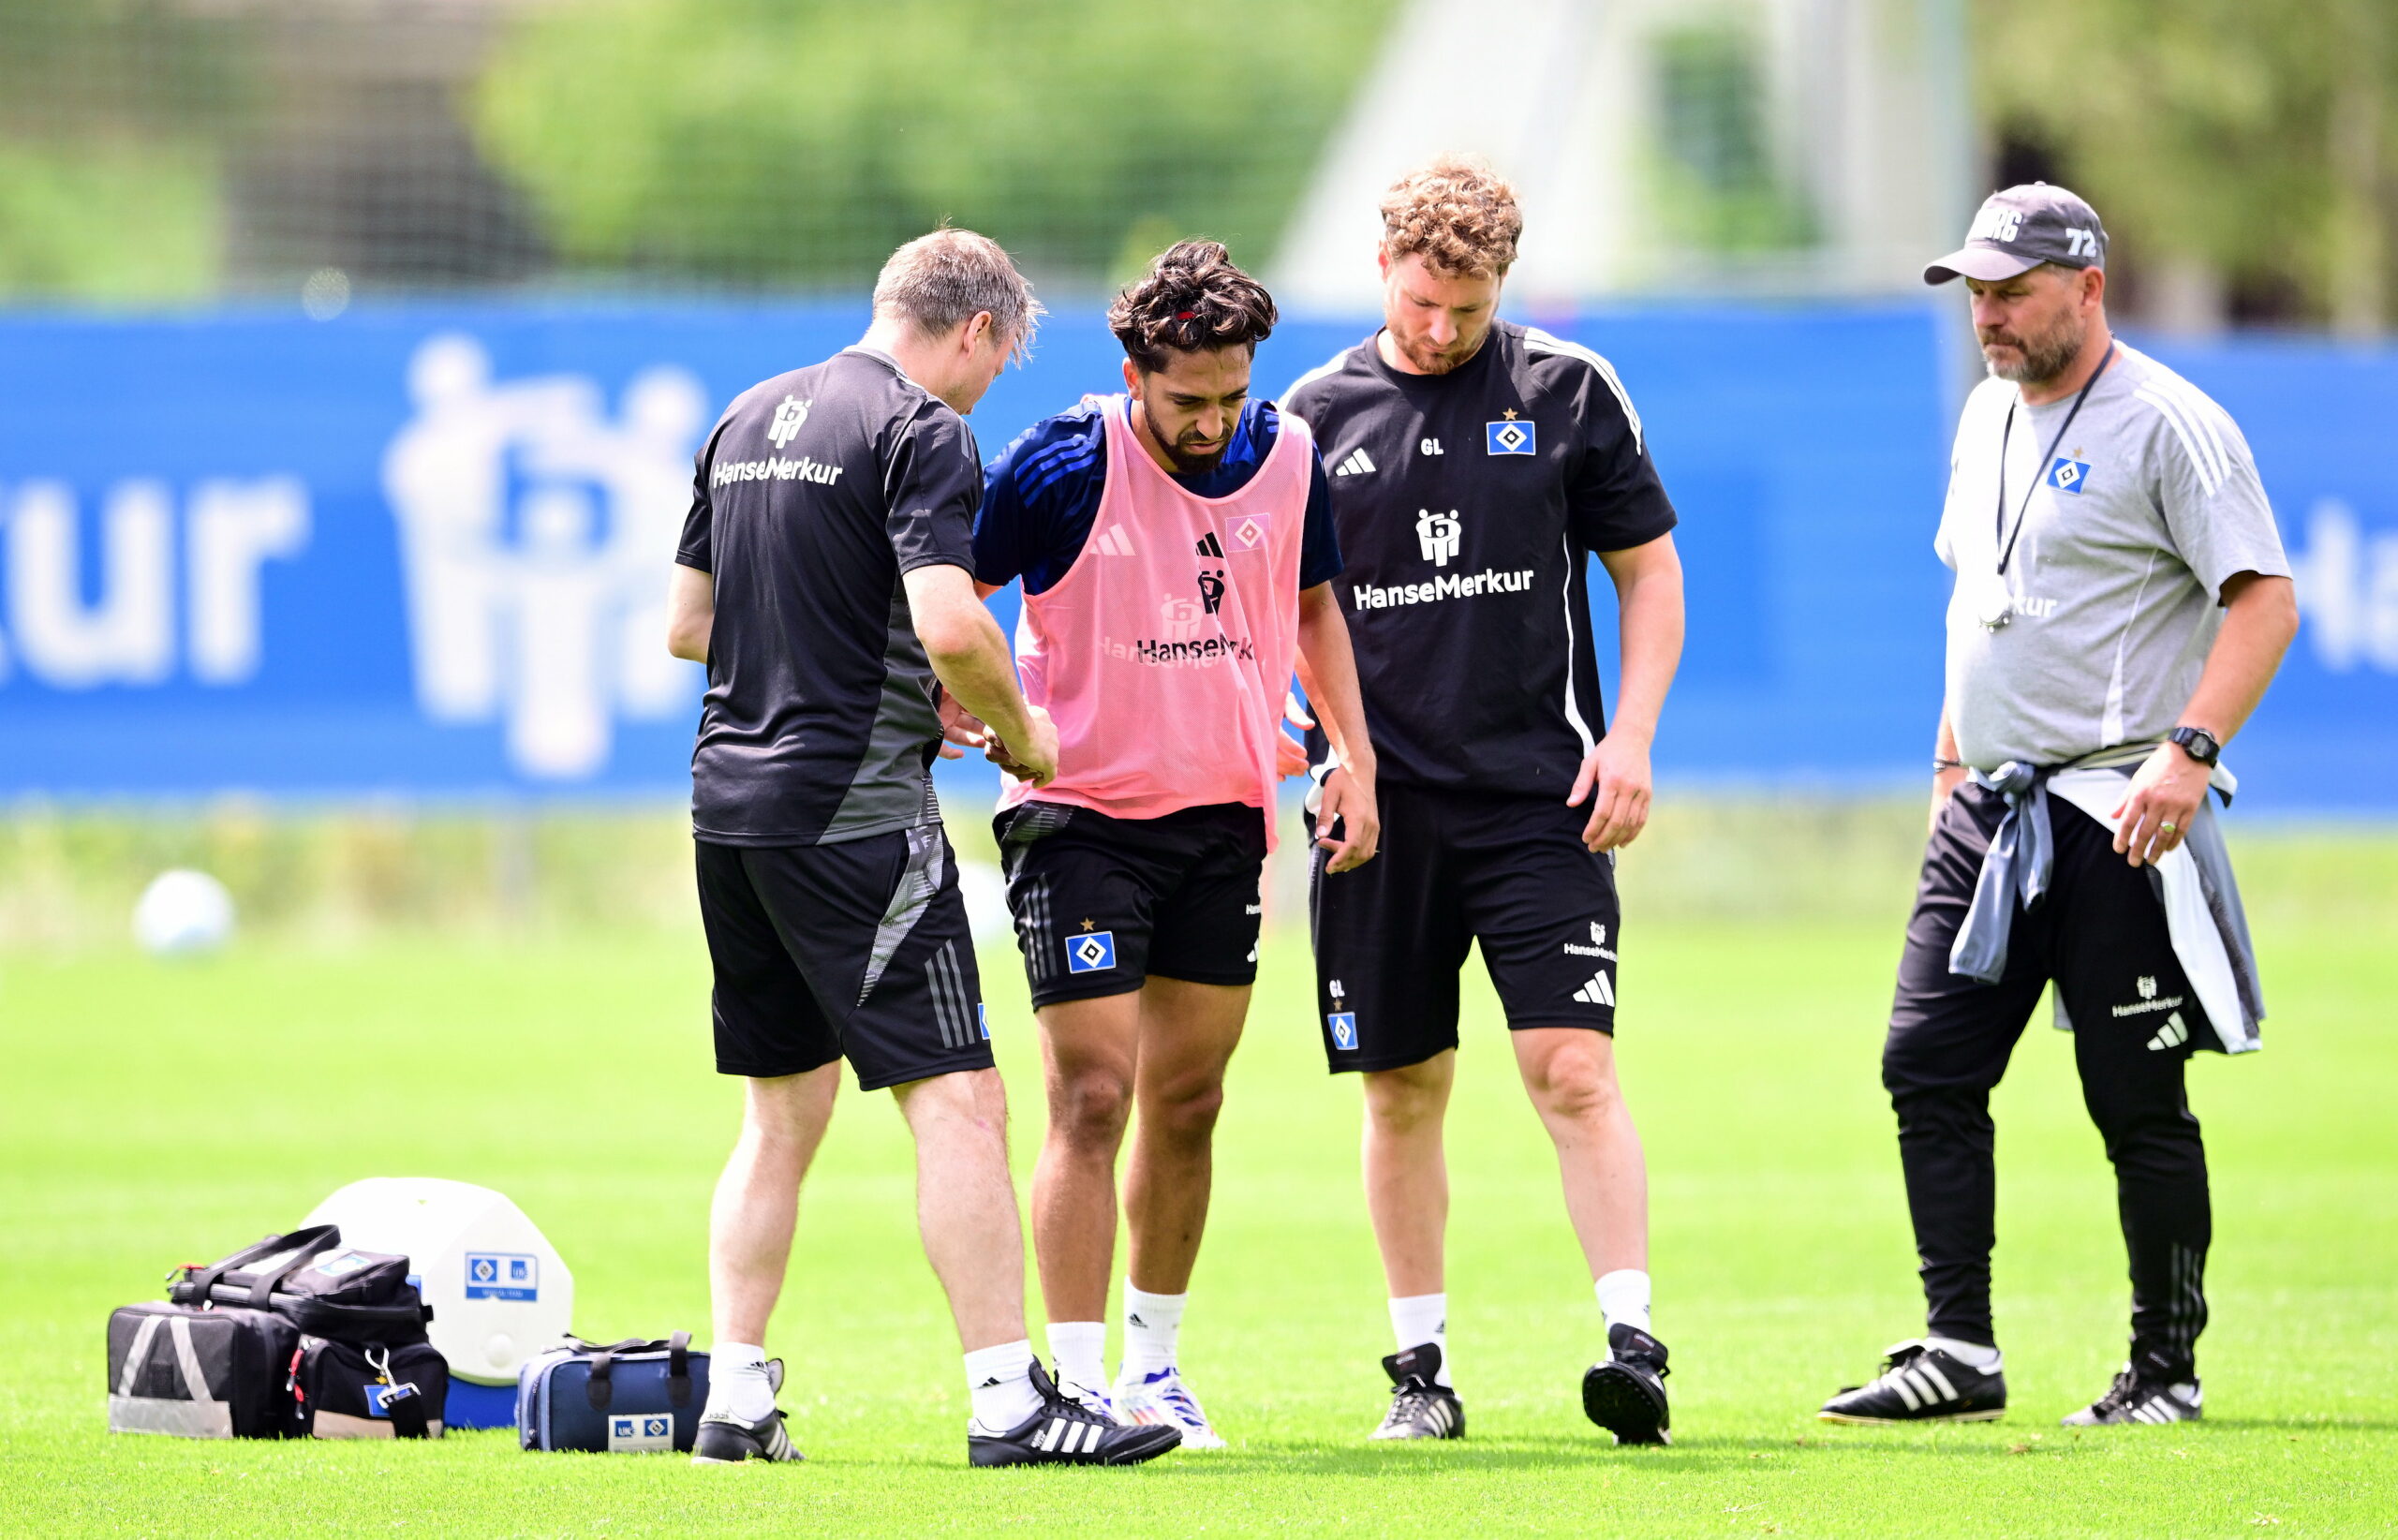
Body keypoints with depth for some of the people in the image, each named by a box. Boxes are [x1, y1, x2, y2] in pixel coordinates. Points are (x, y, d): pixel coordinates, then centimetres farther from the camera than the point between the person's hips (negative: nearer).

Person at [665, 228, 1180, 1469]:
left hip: (732, 798, 8)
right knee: (954, 1098, -7)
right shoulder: (919, 431, -9)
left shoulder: (749, 420, 16)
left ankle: (735, 1398, 12)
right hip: (857, 808, -8)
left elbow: (687, 623, 21)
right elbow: (948, 624, -22)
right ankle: (1008, 1399, -11)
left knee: (781, 1114, 15)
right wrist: (1015, 728, -3)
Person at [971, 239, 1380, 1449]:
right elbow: (951, 598, -3)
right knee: (1092, 1097, -11)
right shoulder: (1063, 465, -15)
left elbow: (1313, 603, 16)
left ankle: (1155, 1360, 25)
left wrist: (1353, 758, 9)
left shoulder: (1286, 456, -1)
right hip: (1080, 813, -5)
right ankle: (1080, 1383, -10)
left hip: (1224, 817, 5)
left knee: (1187, 1100, 11)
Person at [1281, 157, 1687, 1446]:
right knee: (1401, 1094, 6)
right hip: (1381, 802, 2)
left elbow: (1650, 570, 8)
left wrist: (1632, 733, -4)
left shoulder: (1569, 392, 2)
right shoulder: (1316, 415, 6)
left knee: (1574, 1070, -13)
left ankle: (1634, 1341, -15)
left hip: (1538, 795, -2)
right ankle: (1421, 1367, 15)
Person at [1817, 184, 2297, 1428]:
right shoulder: (1989, 417, 15)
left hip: (2115, 815, -8)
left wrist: (2189, 751, -27)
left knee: (2137, 1101, -3)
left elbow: (2264, 599, -16)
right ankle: (1958, 1356, 4)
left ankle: (2167, 1368, 6)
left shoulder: (2167, 426, -11)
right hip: (1987, 811, 8)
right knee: (1926, 1068, 1)